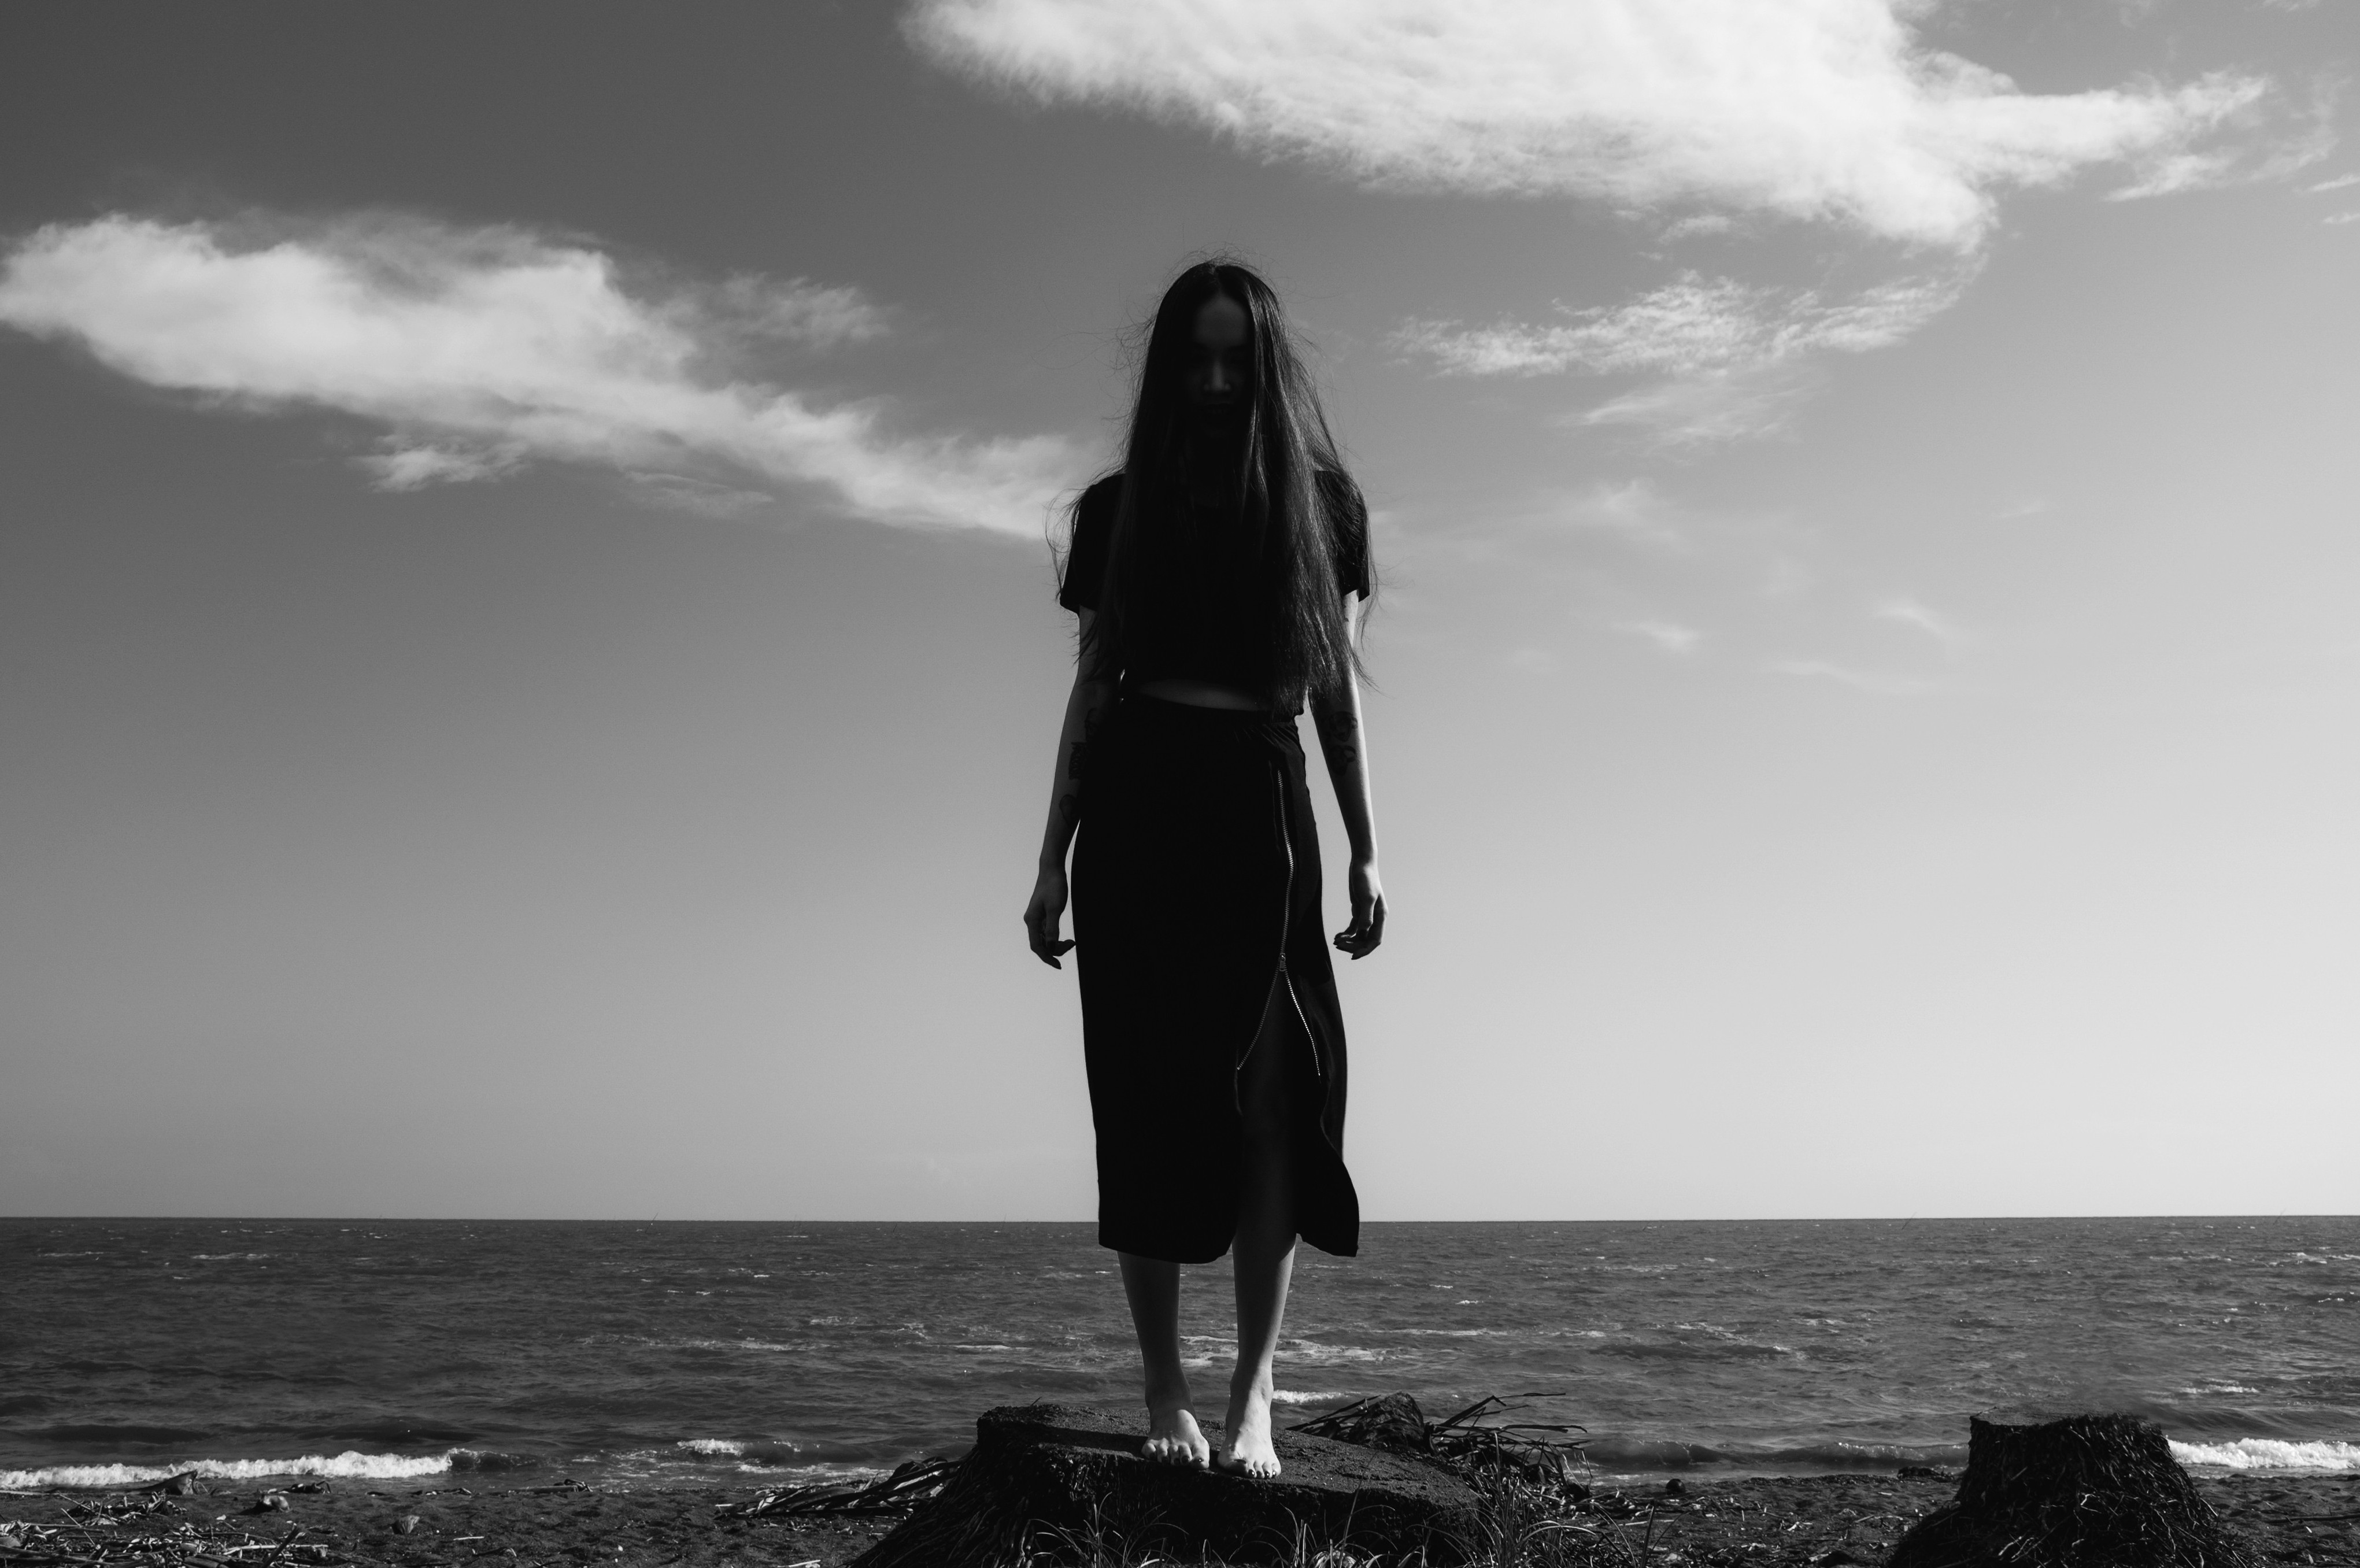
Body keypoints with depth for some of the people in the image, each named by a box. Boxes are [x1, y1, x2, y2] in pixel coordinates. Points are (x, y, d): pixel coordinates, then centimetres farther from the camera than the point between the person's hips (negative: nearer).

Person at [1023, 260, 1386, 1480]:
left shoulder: (1323, 504, 10)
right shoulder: (1120, 509, 10)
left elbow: (1339, 692, 10)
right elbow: (1090, 693, 12)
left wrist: (1367, 855, 4)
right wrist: (1053, 863, 7)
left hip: (1262, 812, 0)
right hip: (1134, 810, 1)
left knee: (1268, 1090, -11)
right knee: (1147, 1097, -2)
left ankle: (1253, 1400, -11)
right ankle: (1166, 1398, 4)